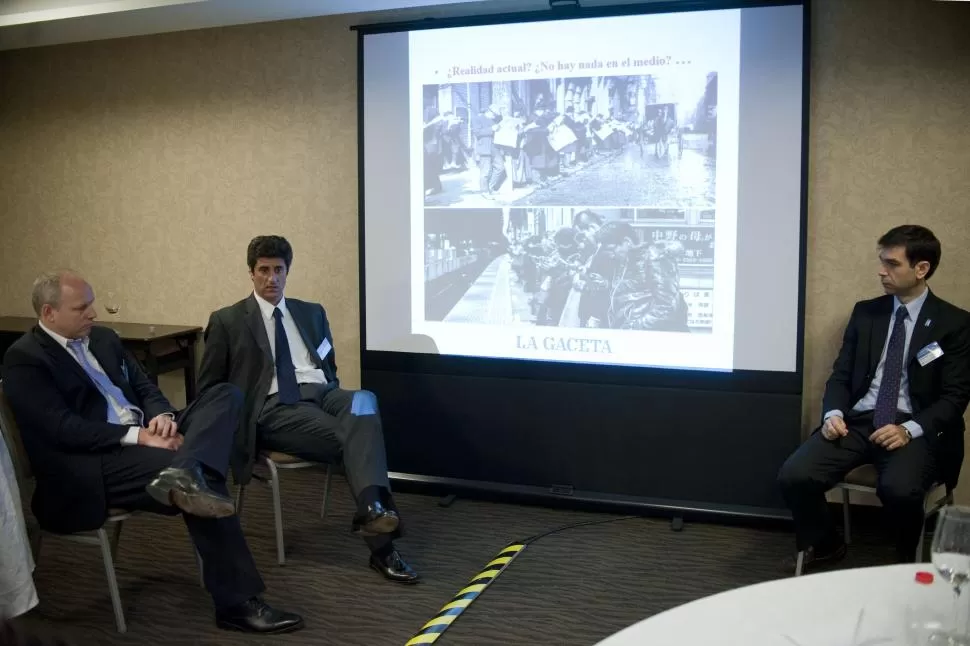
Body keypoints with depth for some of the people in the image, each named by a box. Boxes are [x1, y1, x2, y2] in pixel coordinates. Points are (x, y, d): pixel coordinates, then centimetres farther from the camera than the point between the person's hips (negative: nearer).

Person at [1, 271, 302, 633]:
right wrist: (138, 436, -23)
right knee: (204, 479, -28)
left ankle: (184, 474, -41)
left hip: (145, 436, 8)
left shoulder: (104, 339, 18)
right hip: (93, 466, -8)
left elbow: (145, 387, 17)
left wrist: (162, 416, -7)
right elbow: (63, 428, -17)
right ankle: (236, 602, -21)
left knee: (226, 395, -12)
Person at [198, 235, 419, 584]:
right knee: (352, 435, -31)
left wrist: (336, 401, 5)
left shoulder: (312, 313, 23)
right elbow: (209, 388, 11)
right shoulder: (227, 321, 11)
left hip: (321, 394, 4)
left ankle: (373, 509, -49)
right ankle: (381, 545, -37)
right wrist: (237, 421, -4)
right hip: (274, 407, -3)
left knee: (363, 400, -35)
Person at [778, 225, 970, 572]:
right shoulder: (865, 312, 12)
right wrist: (833, 413, -9)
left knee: (899, 489, -36)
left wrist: (910, 429, -19)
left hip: (914, 430, -3)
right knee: (794, 476, -21)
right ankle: (824, 545, 10)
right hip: (857, 421, 4)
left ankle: (908, 563, -2)